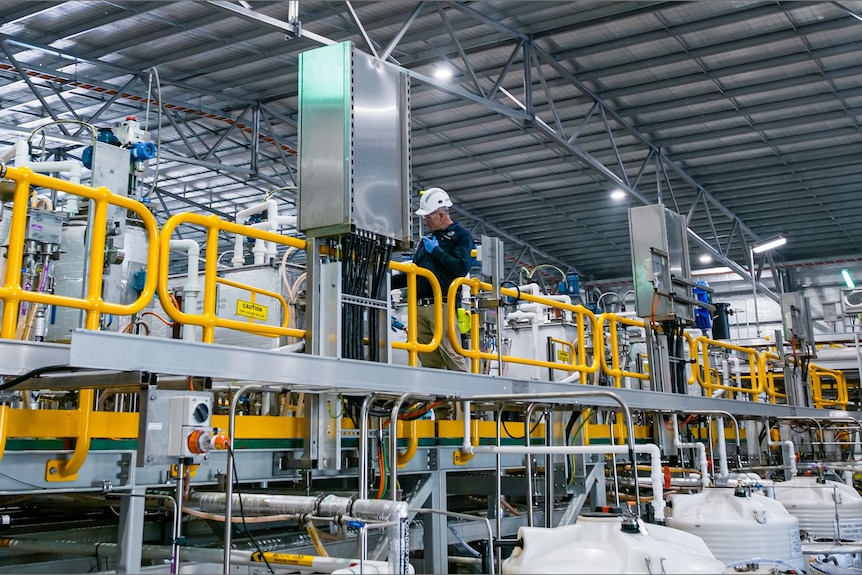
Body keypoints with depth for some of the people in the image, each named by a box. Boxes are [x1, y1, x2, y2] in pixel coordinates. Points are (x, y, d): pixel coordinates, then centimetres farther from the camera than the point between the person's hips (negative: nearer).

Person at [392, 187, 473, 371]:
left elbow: (461, 268, -12)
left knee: (452, 356, -12)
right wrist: (389, 282, 18)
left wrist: (436, 250, -5)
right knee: (429, 361, 3)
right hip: (420, 307, 7)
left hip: (442, 306, -6)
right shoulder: (427, 238, 24)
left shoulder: (461, 235, 4)